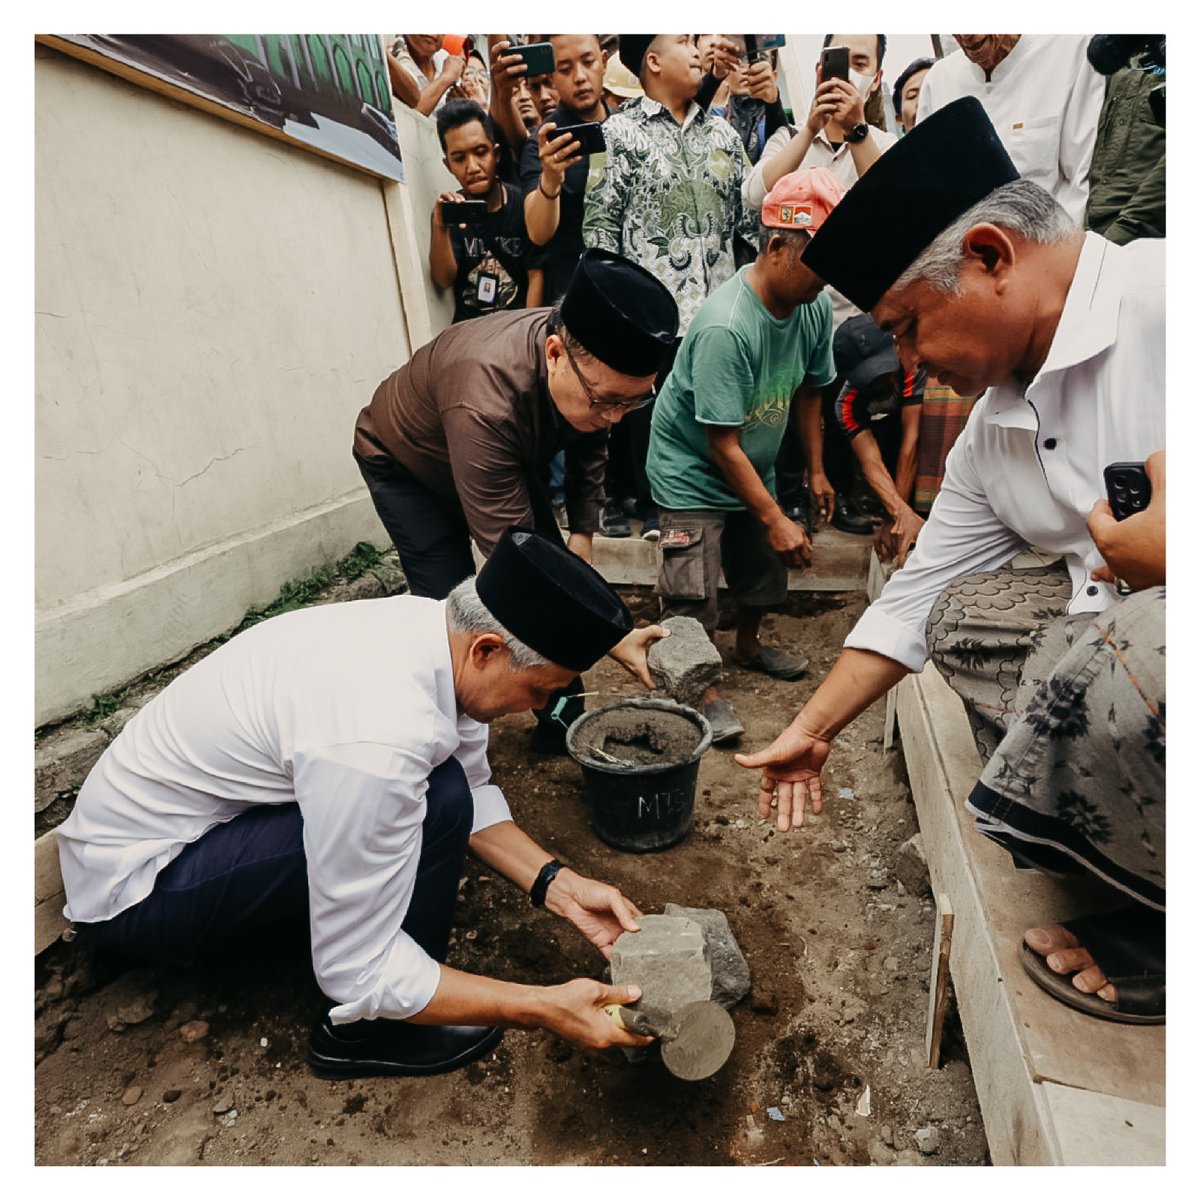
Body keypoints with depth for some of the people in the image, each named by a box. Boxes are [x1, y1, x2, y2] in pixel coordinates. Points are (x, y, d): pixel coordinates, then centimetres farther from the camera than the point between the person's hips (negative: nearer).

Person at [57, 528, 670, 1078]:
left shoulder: (436, 625, -12)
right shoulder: (375, 741, -38)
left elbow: (475, 793, 1)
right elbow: (356, 975, -26)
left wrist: (560, 886, -10)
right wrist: (547, 1007, -22)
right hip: (130, 885, -8)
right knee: (437, 803, -25)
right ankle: (366, 1034, -3)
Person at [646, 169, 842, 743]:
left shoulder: (815, 306, -9)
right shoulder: (725, 328, -32)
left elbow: (808, 390, 8)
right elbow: (722, 444, -29)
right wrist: (776, 519, -25)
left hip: (755, 466, 7)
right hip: (692, 467, -7)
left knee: (764, 567, 19)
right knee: (693, 590, -7)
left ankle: (748, 644, 47)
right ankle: (701, 687, 16)